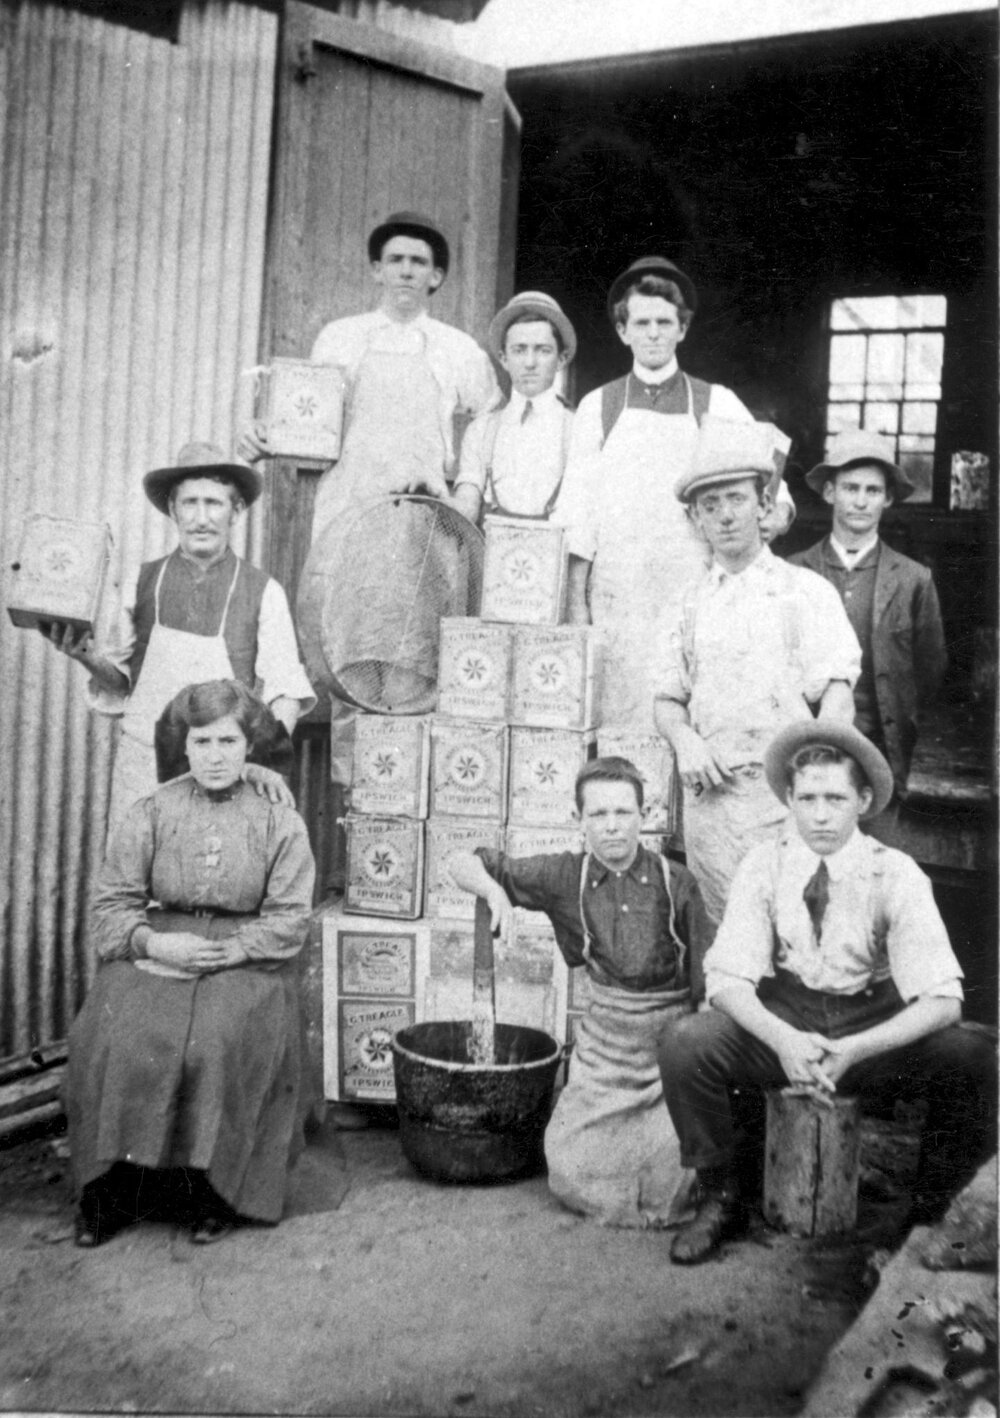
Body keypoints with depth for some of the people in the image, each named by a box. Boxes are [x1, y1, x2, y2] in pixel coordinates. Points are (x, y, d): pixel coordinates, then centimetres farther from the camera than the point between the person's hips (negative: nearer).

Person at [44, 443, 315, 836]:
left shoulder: (263, 592, 1)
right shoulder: (140, 582, 7)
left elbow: (285, 690, -2)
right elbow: (119, 681, 13)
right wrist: (88, 658, -7)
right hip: (142, 762, 2)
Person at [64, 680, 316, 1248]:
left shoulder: (279, 821, 2)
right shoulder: (152, 813, 5)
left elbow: (290, 919, -2)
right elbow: (114, 902, 4)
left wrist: (229, 950, -17)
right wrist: (155, 943, -15)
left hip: (247, 961, -2)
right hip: (156, 951, 2)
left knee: (222, 1041, -29)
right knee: (116, 1036, -24)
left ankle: (217, 1194, -9)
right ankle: (109, 1194, -5)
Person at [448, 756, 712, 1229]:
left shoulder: (676, 882, -7)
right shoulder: (565, 876, -3)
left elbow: (708, 976, -3)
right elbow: (461, 862, 3)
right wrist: (494, 890, -18)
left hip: (672, 1032, -1)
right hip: (605, 1034, 2)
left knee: (673, 1177, -9)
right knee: (573, 1169, -2)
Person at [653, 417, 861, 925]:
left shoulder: (806, 592, 5)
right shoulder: (687, 607, 14)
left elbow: (837, 695, -2)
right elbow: (667, 701, 15)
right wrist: (684, 740, -8)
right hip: (707, 793, 3)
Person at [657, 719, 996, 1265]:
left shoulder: (895, 874, -11)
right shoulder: (763, 865, -7)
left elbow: (942, 1000, -17)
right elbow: (727, 978, -11)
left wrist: (852, 1051, -31)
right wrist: (783, 1039, -31)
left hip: (874, 1028, 0)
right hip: (780, 1019, 1)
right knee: (683, 1042, -26)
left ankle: (932, 1212, -2)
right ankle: (719, 1198, -2)